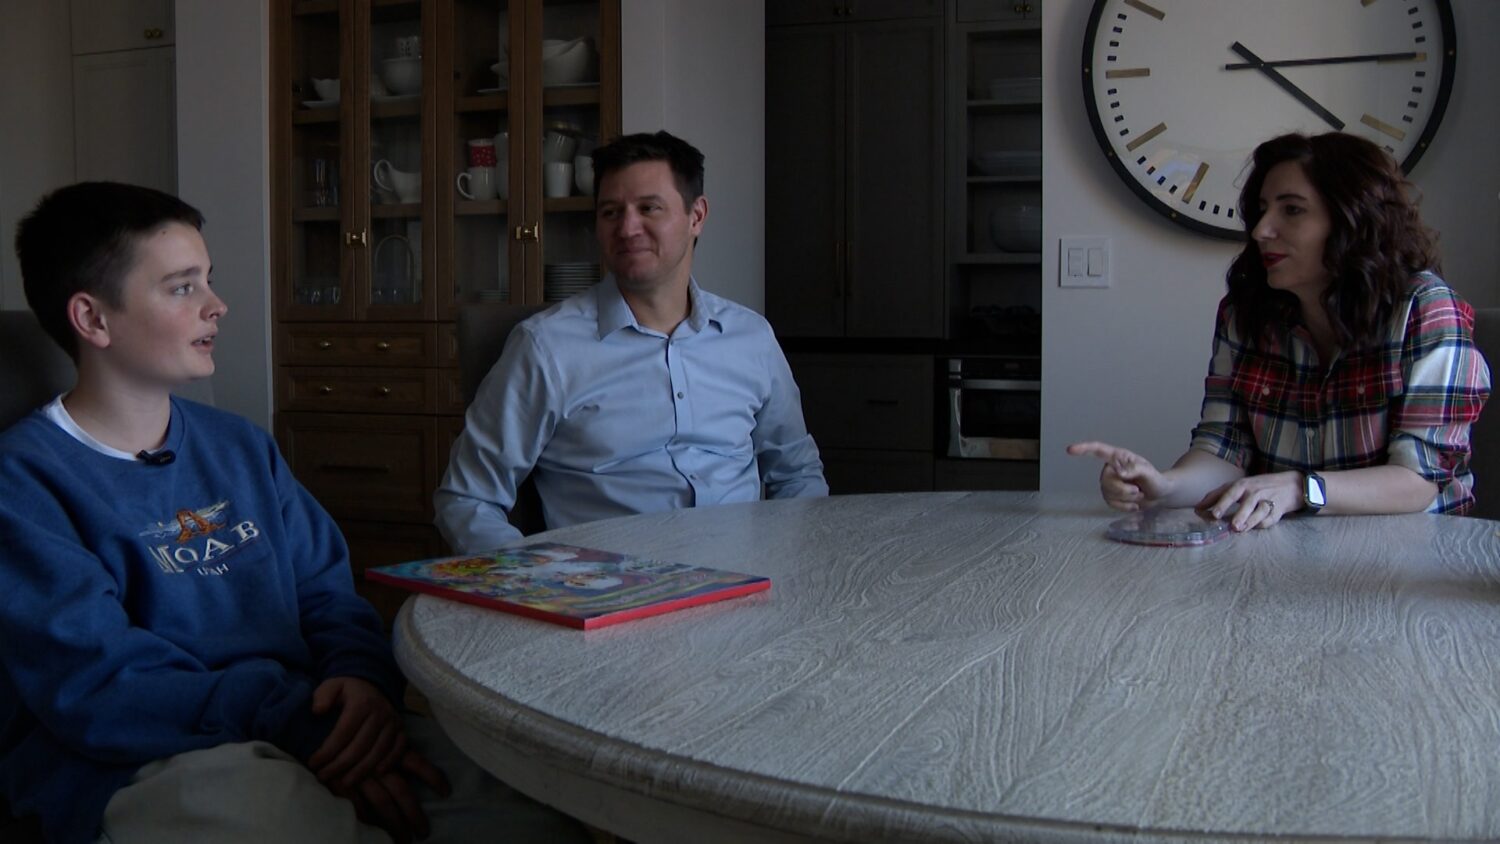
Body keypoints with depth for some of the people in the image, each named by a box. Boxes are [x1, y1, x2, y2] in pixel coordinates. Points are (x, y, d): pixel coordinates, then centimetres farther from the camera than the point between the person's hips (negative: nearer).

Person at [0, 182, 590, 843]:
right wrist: (294, 723, -24)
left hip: (309, 734, 6)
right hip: (134, 769, -6)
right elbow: (93, 682, -14)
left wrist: (362, 677, -10)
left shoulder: (240, 446, 18)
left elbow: (328, 590, 14)